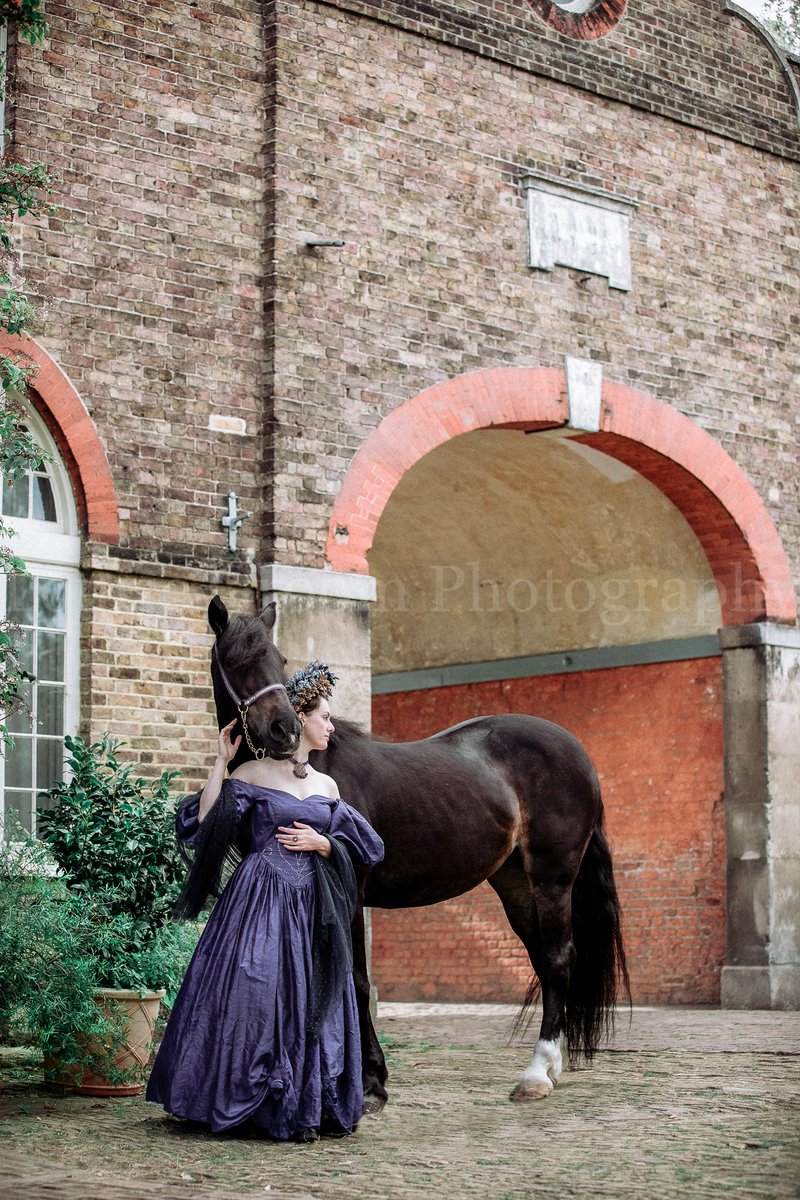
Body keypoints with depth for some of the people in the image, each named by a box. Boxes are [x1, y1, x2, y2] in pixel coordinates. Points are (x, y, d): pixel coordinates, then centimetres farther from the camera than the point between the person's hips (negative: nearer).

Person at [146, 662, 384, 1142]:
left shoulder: (326, 786, 14)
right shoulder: (254, 773, -1)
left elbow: (360, 847, 15)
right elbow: (204, 822, -9)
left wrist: (321, 842, -3)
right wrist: (221, 763, -10)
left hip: (312, 907, 5)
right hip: (260, 900, -5)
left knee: (312, 1003, 4)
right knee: (257, 995, -9)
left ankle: (309, 1109, 12)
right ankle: (265, 1107, 1)